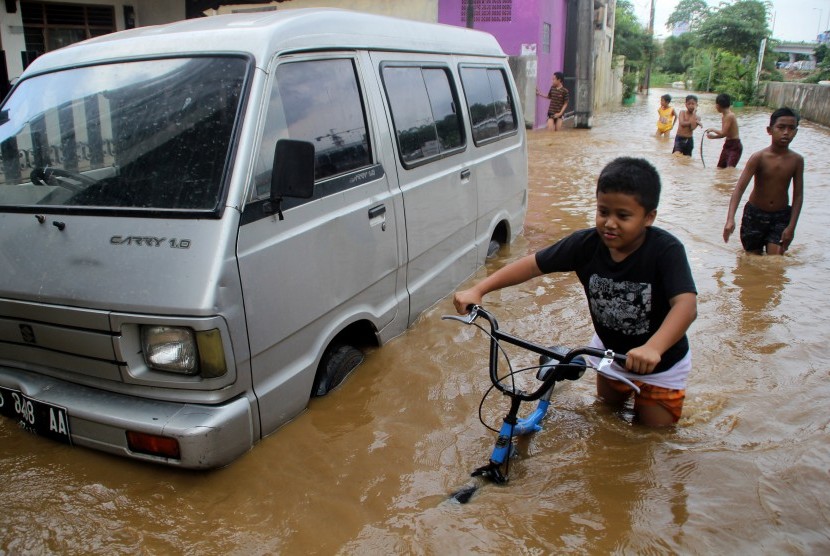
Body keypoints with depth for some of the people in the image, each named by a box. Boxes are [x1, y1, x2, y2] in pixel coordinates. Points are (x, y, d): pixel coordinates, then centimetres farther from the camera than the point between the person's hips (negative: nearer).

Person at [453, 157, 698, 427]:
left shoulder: (666, 250, -33)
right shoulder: (586, 243, -23)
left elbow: (686, 305, -45)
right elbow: (532, 264, -21)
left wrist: (652, 348, -63)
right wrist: (478, 290, -30)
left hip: (660, 359, -3)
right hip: (609, 348, 4)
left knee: (652, 426, 11)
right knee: (608, 404, 26)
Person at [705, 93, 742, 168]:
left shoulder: (730, 116, -19)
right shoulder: (723, 116, 9)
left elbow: (723, 133, -23)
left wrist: (713, 129, -10)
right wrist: (713, 136, 10)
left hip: (735, 146, -10)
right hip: (727, 144, 10)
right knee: (720, 168, 13)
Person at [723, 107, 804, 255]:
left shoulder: (797, 160, -6)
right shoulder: (759, 158, -14)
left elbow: (798, 196, -3)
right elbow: (740, 188, -23)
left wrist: (791, 226, -10)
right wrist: (730, 219, -37)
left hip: (781, 216, 1)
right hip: (755, 214, -1)